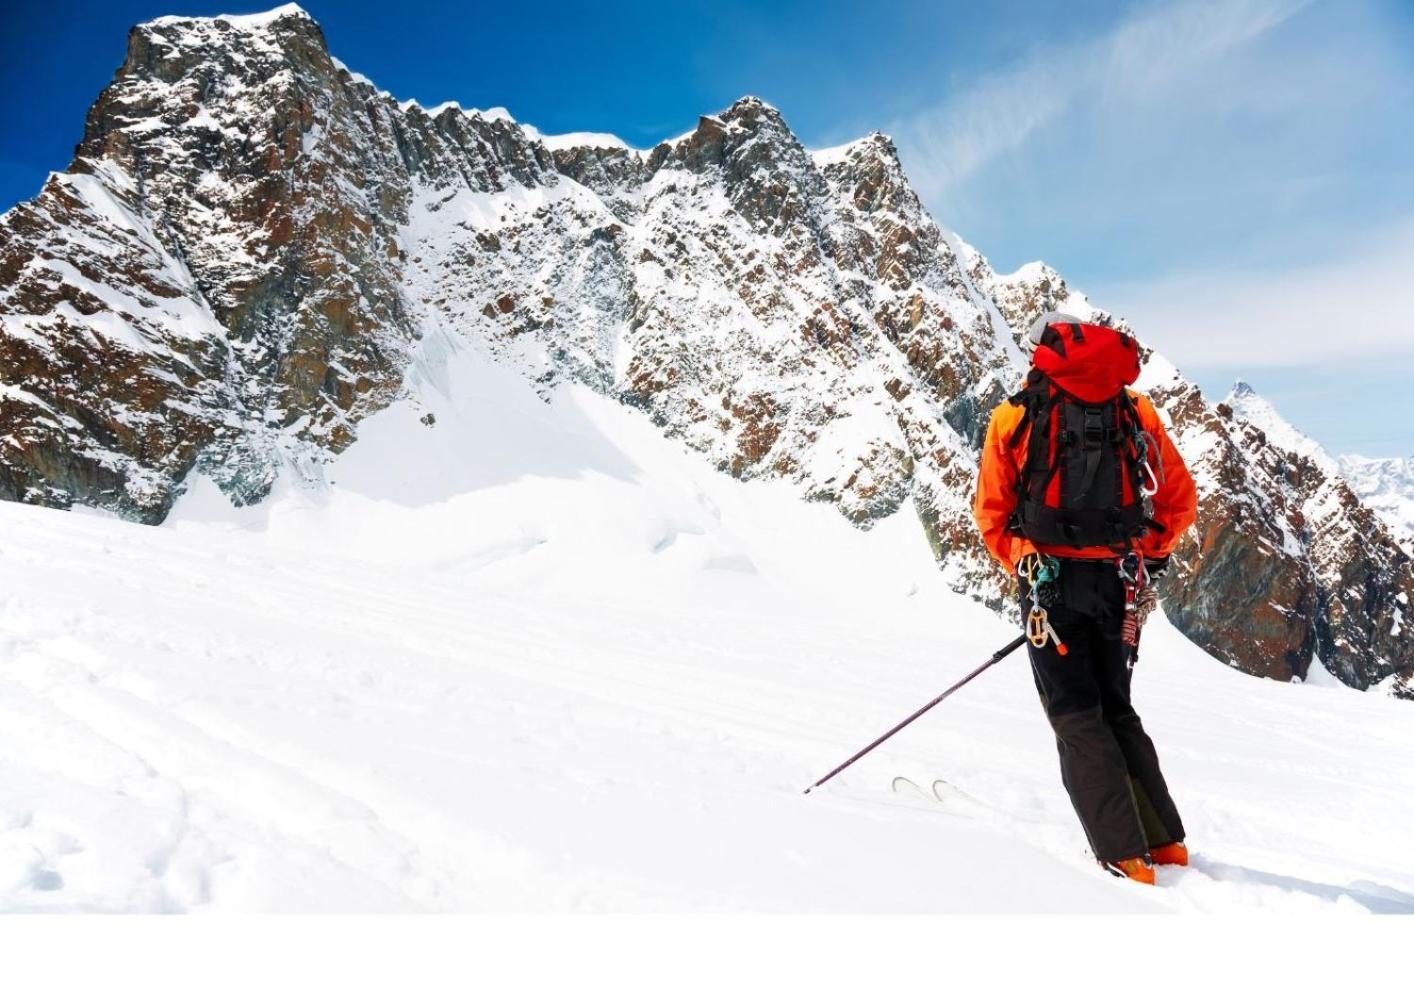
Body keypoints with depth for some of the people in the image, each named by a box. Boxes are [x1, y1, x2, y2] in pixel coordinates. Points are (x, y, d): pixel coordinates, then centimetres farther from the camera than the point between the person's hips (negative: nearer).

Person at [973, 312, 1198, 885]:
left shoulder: (1015, 414, 1)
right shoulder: (1136, 410, 9)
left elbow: (992, 515, 1)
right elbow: (1180, 499, 10)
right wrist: (1146, 558, 18)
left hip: (1050, 579, -3)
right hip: (1119, 584, 4)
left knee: (1077, 718, 3)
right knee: (1116, 711, 18)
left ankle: (1125, 859, -3)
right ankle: (1167, 846, 20)